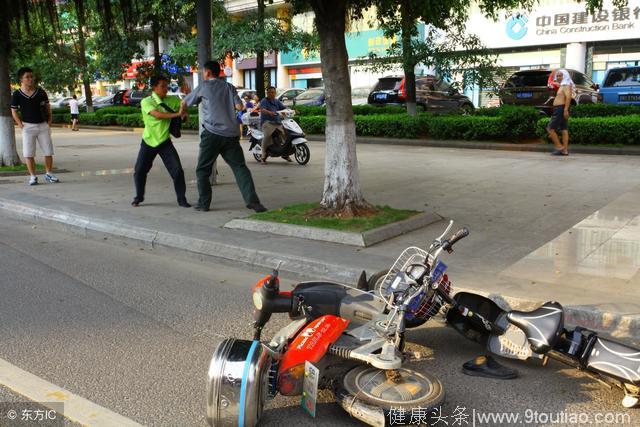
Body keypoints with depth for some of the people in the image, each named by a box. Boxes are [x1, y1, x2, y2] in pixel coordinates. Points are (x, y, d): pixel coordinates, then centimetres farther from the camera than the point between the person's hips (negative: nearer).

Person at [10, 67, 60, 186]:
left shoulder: (41, 92, 1)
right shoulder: (17, 94, -4)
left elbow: (48, 107, 10)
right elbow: (14, 111, 3)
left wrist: (49, 121, 2)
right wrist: (20, 124, -5)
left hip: (43, 125, 2)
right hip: (28, 126, -2)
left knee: (48, 151, 4)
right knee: (28, 154, -2)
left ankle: (48, 174, 17)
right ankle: (33, 176, 8)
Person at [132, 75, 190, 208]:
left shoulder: (171, 100, -2)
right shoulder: (146, 102, -13)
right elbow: (157, 114, -30)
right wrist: (177, 114, -38)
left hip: (164, 142, 2)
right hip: (148, 142, -1)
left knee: (177, 170, -10)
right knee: (139, 171, 4)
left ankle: (182, 199, 3)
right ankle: (139, 197, 28)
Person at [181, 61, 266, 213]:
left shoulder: (203, 86, 9)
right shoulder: (229, 87, 15)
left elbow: (184, 103, 20)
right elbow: (239, 106, 4)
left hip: (212, 133, -3)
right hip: (231, 134, 3)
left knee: (202, 170, 10)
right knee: (240, 167, 0)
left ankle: (204, 203, 10)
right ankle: (252, 200, -13)